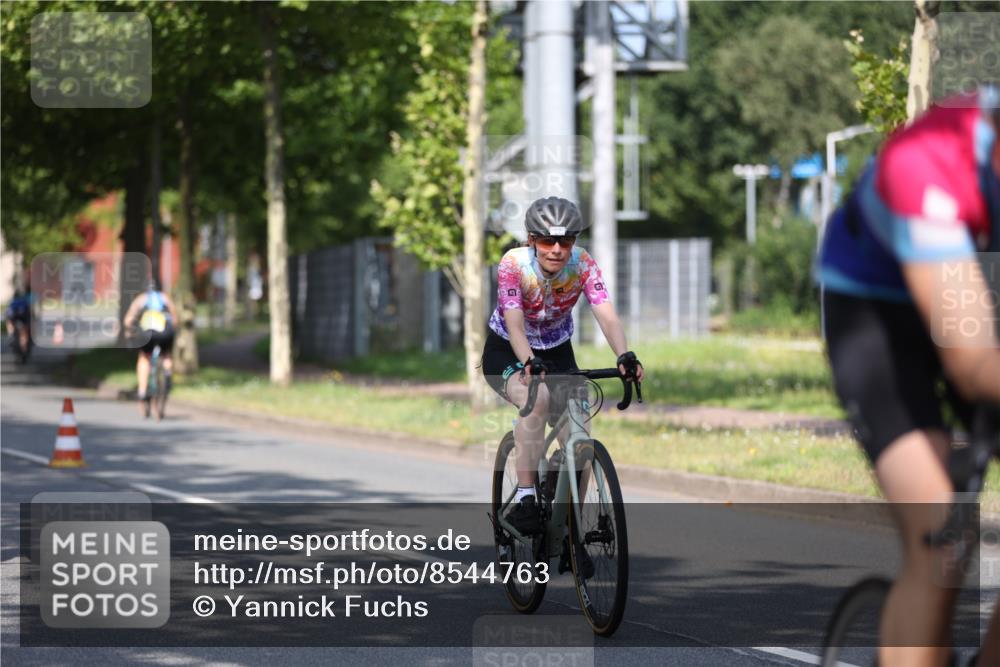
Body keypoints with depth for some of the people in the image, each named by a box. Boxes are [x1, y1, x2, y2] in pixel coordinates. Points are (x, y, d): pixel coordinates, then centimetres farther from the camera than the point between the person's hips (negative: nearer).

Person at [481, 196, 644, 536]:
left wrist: (625, 356, -50)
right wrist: (529, 363, -55)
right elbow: (514, 323, -37)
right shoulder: (513, 264, -26)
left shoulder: (583, 264, -20)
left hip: (557, 353, 3)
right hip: (506, 354, -3)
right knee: (537, 398, -35)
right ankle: (524, 500, -31)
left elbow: (607, 316, -32)